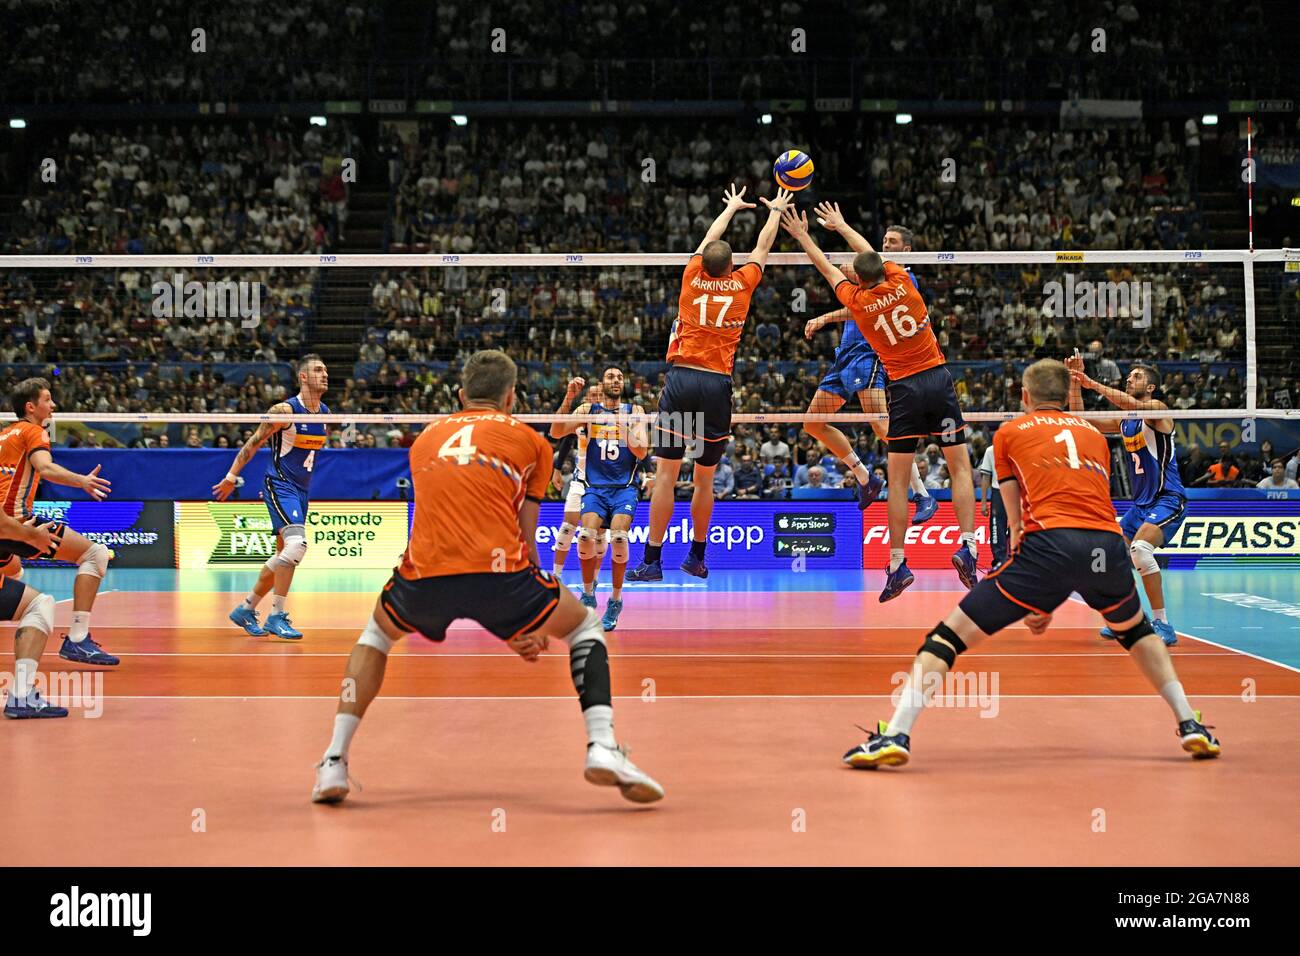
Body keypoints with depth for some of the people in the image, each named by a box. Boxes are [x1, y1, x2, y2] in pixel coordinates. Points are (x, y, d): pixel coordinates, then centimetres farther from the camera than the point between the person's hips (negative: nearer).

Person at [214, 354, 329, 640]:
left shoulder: (325, 413, 7)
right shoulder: (285, 410, -14)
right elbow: (253, 443, -6)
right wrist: (231, 477, -5)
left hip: (301, 490, 8)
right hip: (280, 486, -8)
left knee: (284, 556, 11)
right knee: (297, 543, -24)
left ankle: (246, 609, 25)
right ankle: (277, 616, -18)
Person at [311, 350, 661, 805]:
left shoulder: (425, 438, 29)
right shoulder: (528, 439, 19)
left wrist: (512, 629, 37)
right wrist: (534, 626, 29)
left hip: (424, 577, 3)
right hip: (498, 571, -2)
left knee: (377, 632, 35)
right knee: (585, 626, 24)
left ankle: (334, 761, 21)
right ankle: (602, 747, 3)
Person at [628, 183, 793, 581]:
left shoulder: (693, 277, 6)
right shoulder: (742, 283, 6)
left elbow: (709, 239, 26)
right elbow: (763, 246, 24)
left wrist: (732, 206, 43)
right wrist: (775, 210, 42)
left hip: (680, 378, 0)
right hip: (717, 384, 0)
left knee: (665, 474, -3)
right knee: (705, 478, 11)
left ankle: (652, 560, -6)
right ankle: (697, 557, 18)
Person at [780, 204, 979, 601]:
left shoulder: (857, 301, -1)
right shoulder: (901, 282, 2)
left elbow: (829, 270, 18)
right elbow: (870, 253, 22)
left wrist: (803, 236, 33)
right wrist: (840, 225, 37)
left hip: (904, 388, -1)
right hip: (938, 377, 1)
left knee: (897, 480, 5)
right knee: (960, 467, 4)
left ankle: (897, 565, 5)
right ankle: (967, 546, -9)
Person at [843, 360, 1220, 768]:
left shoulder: (1008, 432, 21)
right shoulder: (1095, 434, 30)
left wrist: (1031, 602, 27)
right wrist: (1048, 601, 35)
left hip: (1048, 541, -4)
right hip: (1108, 542, 4)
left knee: (951, 634, 3)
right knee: (1135, 629, 35)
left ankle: (895, 734, -12)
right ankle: (1191, 725, 27)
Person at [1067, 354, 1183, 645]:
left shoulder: (1157, 409, -8)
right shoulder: (1124, 422, 13)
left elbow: (1135, 405, -31)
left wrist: (1093, 384, -30)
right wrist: (1075, 383, 1)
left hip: (1167, 499, -9)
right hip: (1141, 503, 9)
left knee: (1140, 548, -30)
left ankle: (1162, 625, -26)